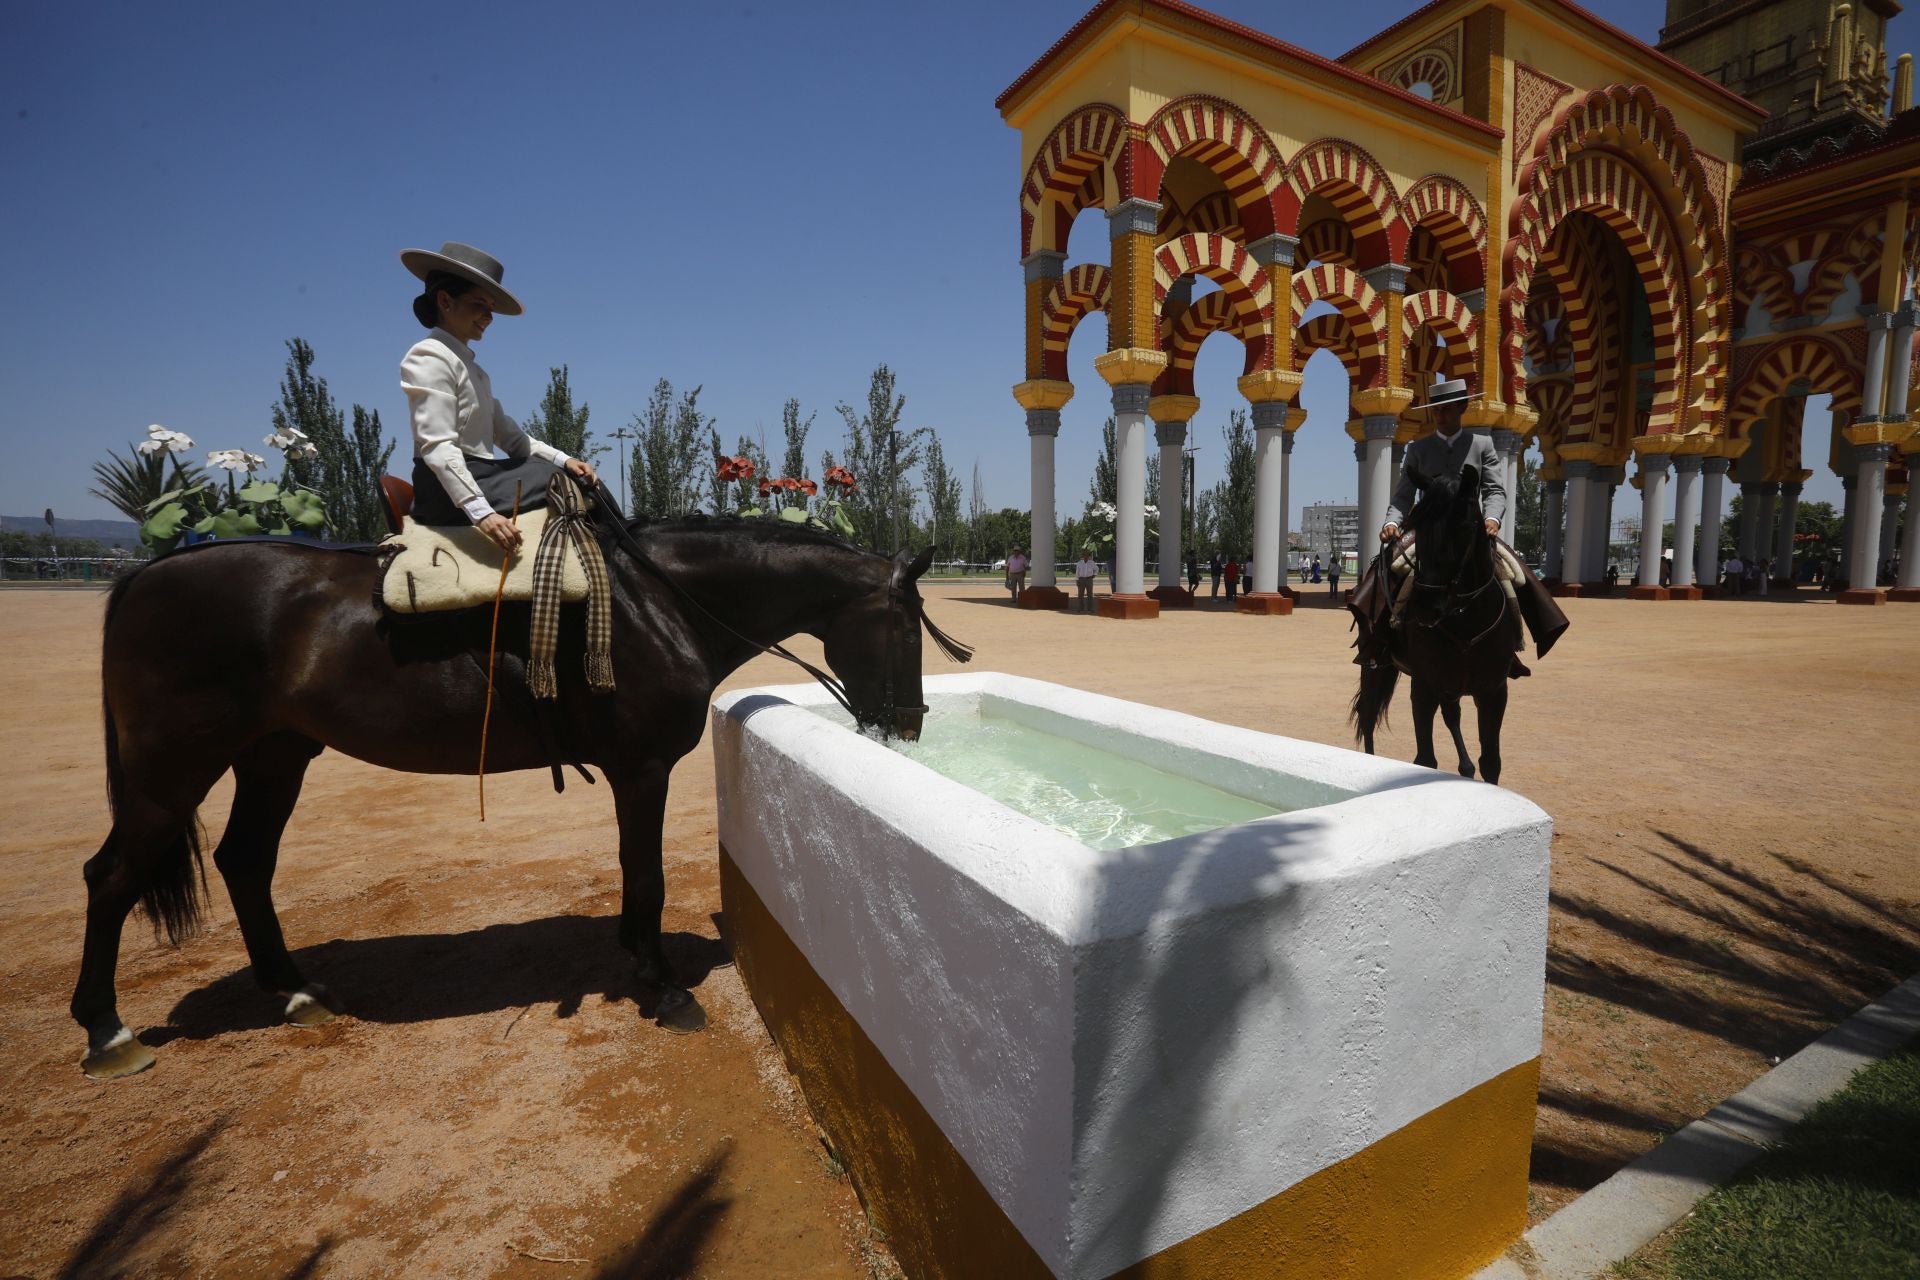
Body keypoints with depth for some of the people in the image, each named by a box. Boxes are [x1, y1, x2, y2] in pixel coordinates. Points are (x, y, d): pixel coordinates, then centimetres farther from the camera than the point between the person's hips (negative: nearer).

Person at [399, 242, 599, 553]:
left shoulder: (471, 367, 20)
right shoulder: (429, 357, -9)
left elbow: (507, 435, 15)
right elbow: (437, 447, -20)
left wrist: (563, 459, -1)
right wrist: (481, 513, -31)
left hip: (480, 476, 9)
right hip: (449, 489, -9)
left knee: (580, 479, 5)